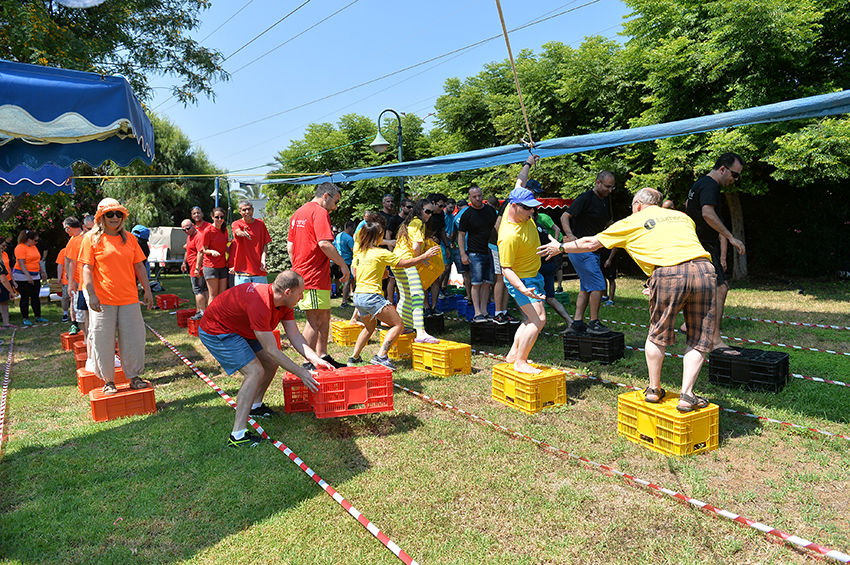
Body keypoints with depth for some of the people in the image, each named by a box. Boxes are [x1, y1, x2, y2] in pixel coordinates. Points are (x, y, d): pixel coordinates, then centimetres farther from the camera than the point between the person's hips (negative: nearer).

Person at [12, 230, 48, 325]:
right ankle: (25, 318, 6)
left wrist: (42, 272, 20)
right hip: (23, 276, -7)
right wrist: (28, 276, -26)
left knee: (35, 297, 8)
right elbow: (21, 263, -20)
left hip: (35, 276, 7)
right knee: (25, 298, 0)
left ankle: (38, 317, 14)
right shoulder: (20, 248, -13)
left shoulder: (34, 247, 12)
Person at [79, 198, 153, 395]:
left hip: (129, 298, 3)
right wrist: (91, 295, -13)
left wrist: (147, 290, 9)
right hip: (102, 300, -3)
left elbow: (139, 267, 14)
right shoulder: (92, 238, 1)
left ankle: (134, 377, 19)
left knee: (134, 338, 5)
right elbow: (87, 269, -4)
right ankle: (108, 381, 16)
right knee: (104, 341, 3)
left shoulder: (129, 238, 12)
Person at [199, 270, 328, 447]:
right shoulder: (260, 305, -36)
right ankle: (238, 436, -19)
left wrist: (315, 359, -12)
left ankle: (255, 406, 29)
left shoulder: (283, 301, -7)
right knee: (255, 371, -21)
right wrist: (301, 373, -24)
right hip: (215, 332, -10)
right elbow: (271, 350, -31)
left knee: (272, 363, 9)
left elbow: (295, 336, -1)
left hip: (241, 330, 10)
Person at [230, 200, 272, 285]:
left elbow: (265, 244, 8)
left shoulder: (261, 224, 8)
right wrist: (242, 233, -47)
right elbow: (238, 232, -22)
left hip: (259, 269, 1)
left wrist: (263, 259, -8)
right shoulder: (236, 224, 2)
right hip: (242, 269, -1)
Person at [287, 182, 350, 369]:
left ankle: (323, 357, 21)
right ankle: (309, 364, 0)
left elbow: (290, 245, 22)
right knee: (315, 320, -5)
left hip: (301, 274, 10)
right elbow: (324, 243, -22)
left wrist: (298, 269, 25)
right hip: (315, 276, -10)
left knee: (325, 315, 16)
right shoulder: (320, 212, -10)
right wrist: (343, 265, -15)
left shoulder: (298, 213, 20)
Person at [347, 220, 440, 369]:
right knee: (398, 325, -2)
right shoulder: (381, 253, -9)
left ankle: (354, 357, 27)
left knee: (370, 326, 30)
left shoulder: (359, 252, 12)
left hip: (358, 296, 8)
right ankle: (380, 356, -14)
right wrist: (425, 256, 3)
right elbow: (404, 264, -5)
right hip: (371, 296, -8)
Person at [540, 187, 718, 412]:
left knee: (658, 335, 15)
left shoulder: (632, 222, 19)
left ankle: (654, 389, 27)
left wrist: (561, 247, 42)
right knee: (698, 339, 13)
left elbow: (591, 243, 26)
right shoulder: (683, 217, 30)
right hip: (704, 268, 4)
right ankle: (686, 396, 11)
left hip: (669, 273, -3)